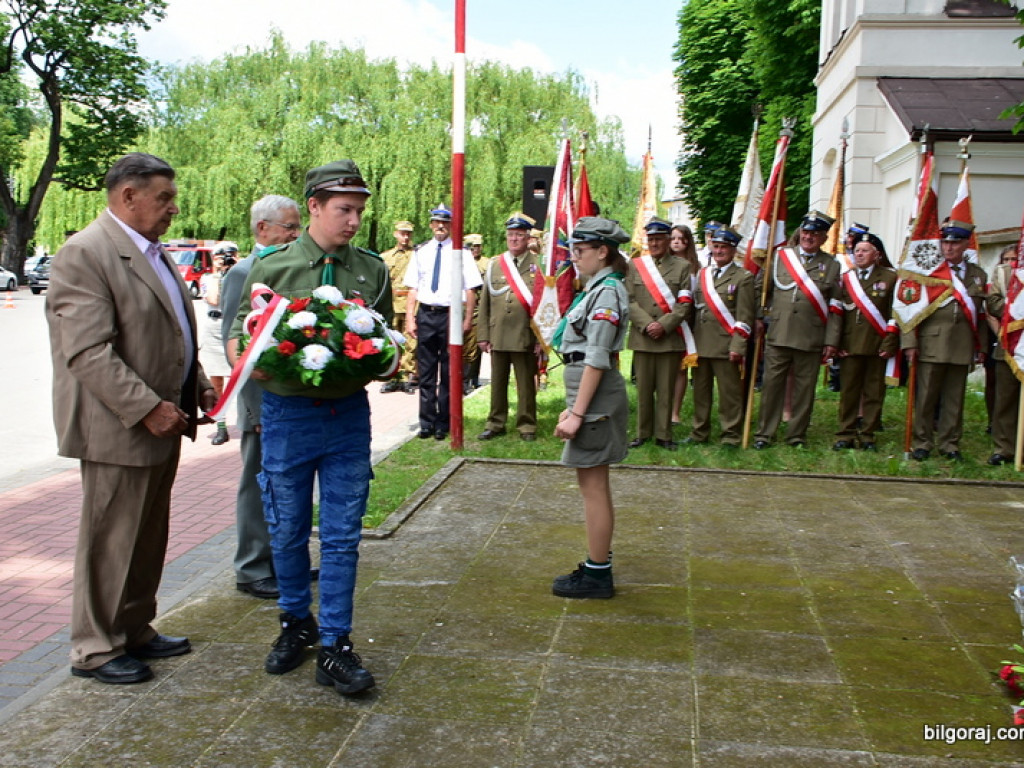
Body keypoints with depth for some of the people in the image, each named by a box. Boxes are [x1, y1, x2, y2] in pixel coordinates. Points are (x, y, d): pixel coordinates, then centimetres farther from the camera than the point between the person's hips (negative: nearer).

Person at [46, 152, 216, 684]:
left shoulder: (152, 253, 14)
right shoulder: (84, 254, -16)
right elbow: (88, 351, -23)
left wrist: (199, 386, 10)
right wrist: (146, 407, -25)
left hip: (162, 421, 9)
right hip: (118, 427, -9)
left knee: (148, 537, 18)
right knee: (110, 541, 4)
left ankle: (134, 630, 33)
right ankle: (94, 650, 19)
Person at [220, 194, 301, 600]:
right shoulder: (243, 274, -11)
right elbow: (236, 345, -14)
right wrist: (260, 409, -18)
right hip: (266, 403, -7)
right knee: (259, 488, 5)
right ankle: (253, 571, 17)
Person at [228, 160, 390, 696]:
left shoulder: (373, 271, 5)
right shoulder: (271, 267, -1)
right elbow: (238, 336, 3)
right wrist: (251, 366, -19)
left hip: (349, 415, 1)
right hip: (287, 414, -1)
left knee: (341, 536, 4)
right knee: (287, 531, 12)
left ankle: (333, 646, 14)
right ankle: (295, 624, 34)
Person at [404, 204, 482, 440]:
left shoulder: (461, 253, -2)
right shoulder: (421, 252, 8)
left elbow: (470, 289, -3)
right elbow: (413, 288, 8)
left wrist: (468, 319, -9)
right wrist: (410, 318, 1)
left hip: (450, 314, -2)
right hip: (425, 314, 3)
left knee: (448, 372, 6)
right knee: (426, 371, 8)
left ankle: (442, 424, 17)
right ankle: (426, 422, 17)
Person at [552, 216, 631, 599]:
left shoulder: (607, 293, -15)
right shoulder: (596, 289, 15)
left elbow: (597, 360, -20)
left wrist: (577, 414, -21)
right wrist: (573, 407, 19)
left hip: (595, 401, -10)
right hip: (588, 397, 10)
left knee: (593, 486, -2)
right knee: (593, 485, 15)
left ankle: (597, 575, 7)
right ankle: (597, 565, 25)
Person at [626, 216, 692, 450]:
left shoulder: (682, 266, 7)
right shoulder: (635, 265, 10)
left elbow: (685, 303, -1)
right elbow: (630, 300, 2)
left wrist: (663, 325, -12)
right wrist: (647, 325, -11)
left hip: (671, 338, -1)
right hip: (642, 337, 1)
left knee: (666, 390, 3)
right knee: (643, 389, 5)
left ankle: (663, 435, 11)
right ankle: (643, 433, 15)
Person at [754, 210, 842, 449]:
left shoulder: (832, 265, 6)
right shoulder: (781, 257, 8)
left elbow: (835, 308, 5)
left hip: (811, 340, 0)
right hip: (778, 337, 0)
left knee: (804, 389, 6)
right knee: (771, 385, 2)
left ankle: (797, 435, 17)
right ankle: (764, 434, 10)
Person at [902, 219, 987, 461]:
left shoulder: (978, 275, 12)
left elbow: (980, 314, 15)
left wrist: (981, 346, 12)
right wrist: (910, 342, -10)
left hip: (962, 348, 3)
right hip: (931, 346, -3)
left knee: (955, 399, 8)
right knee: (926, 397, 2)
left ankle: (949, 444, 18)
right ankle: (922, 443, 12)